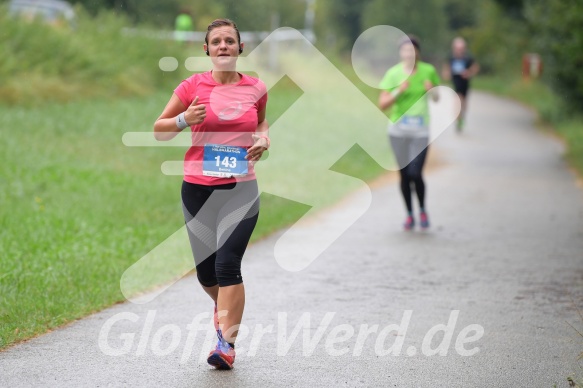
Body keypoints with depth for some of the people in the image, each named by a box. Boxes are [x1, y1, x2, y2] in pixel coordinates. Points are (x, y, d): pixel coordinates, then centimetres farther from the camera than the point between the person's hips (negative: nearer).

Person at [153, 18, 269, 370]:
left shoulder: (256, 89, 2)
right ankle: (224, 308, 42)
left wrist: (263, 139, 2)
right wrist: (184, 119, -15)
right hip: (198, 188, 1)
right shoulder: (193, 87, -2)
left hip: (240, 189, -1)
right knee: (206, 272, 8)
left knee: (227, 264, -17)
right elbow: (159, 131, 5)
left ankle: (227, 344, -13)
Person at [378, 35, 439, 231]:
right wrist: (398, 91, -22)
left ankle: (422, 210, 15)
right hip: (398, 129, 1)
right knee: (404, 175, 5)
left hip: (420, 130, -1)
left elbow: (437, 98, 12)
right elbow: (382, 104, -7)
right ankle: (409, 214, 23)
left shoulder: (428, 71, -3)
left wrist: (431, 90, -11)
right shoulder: (393, 73, -6)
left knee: (415, 174, -11)